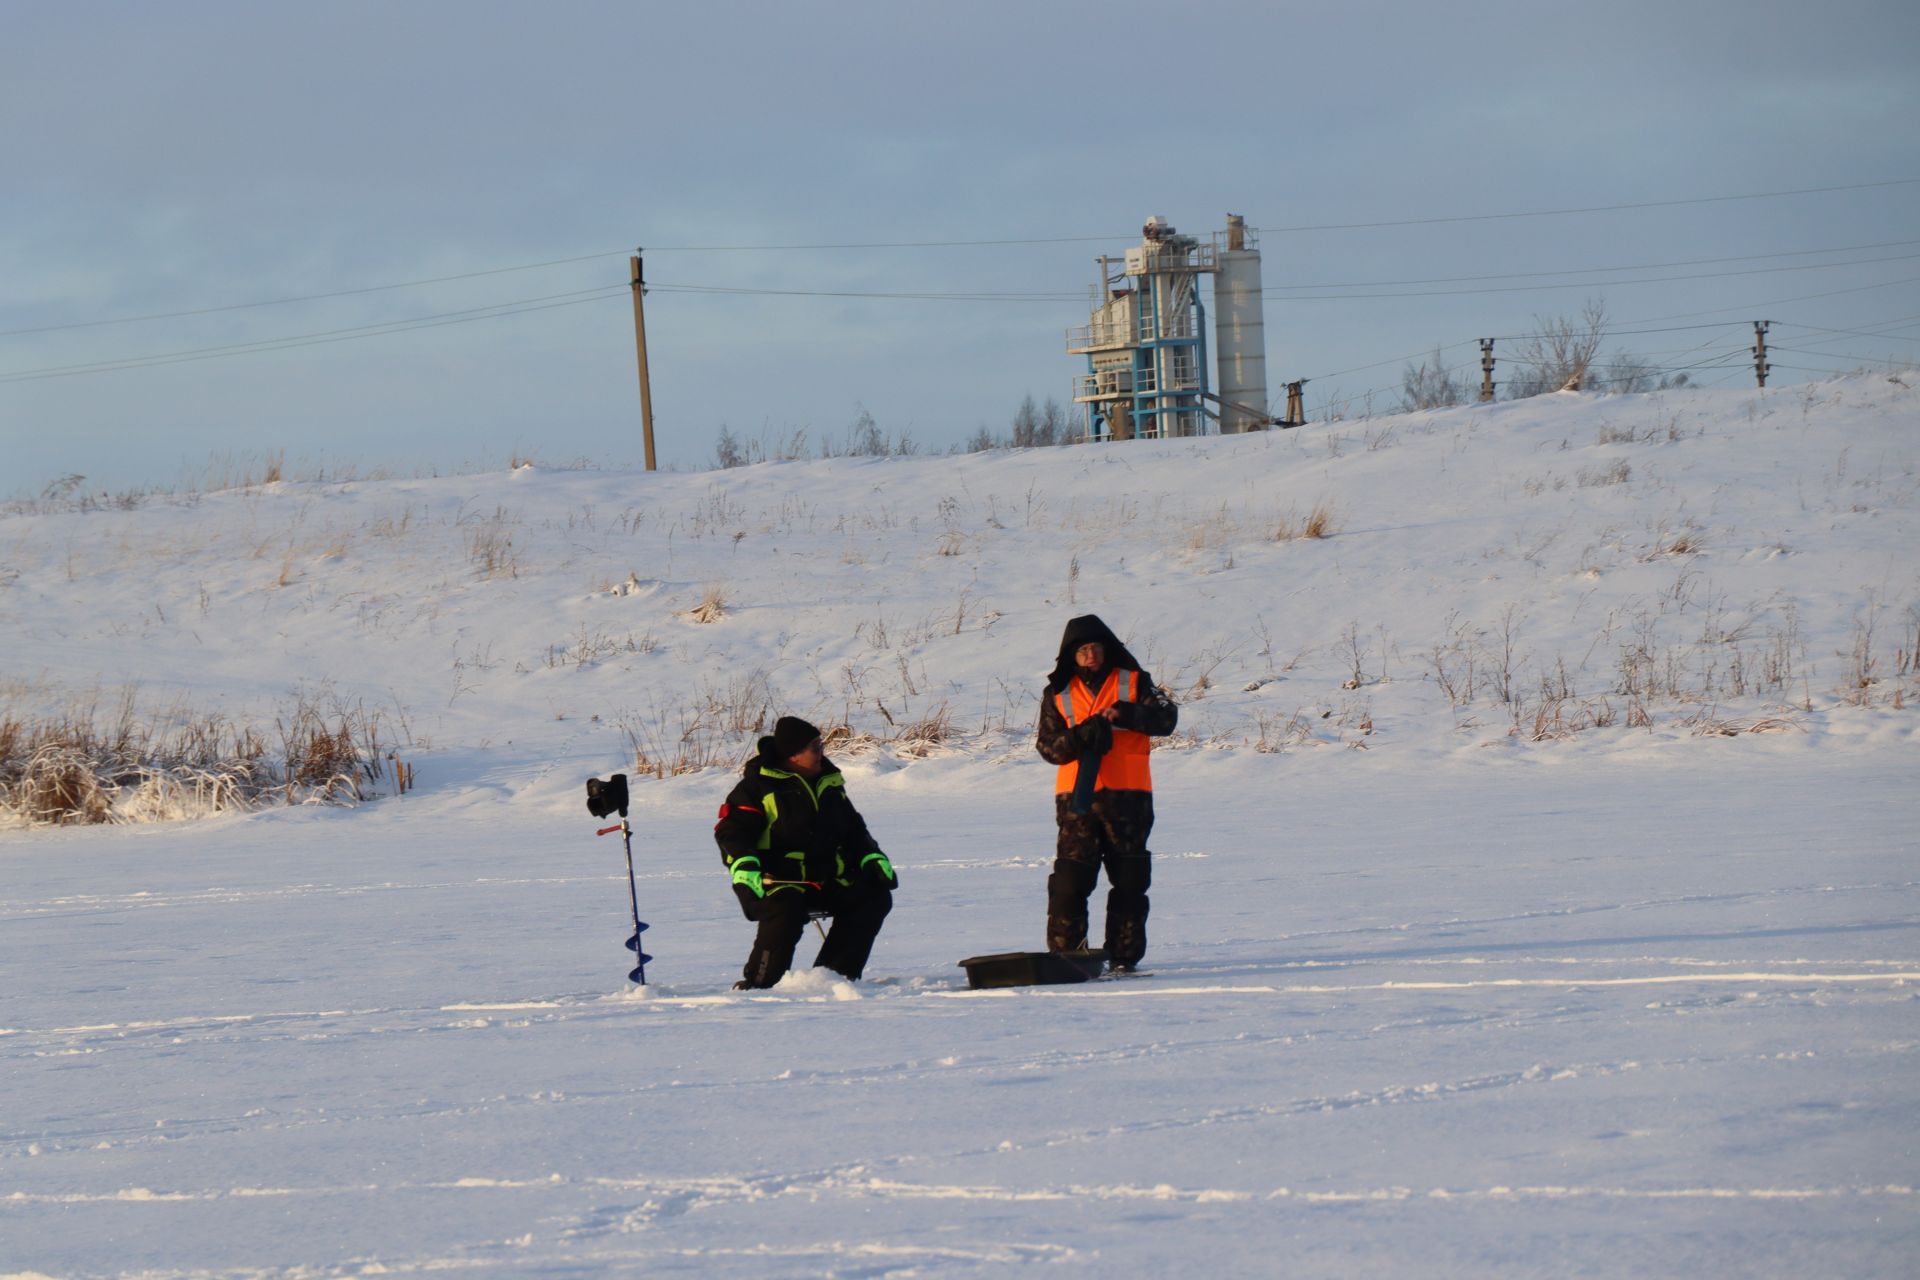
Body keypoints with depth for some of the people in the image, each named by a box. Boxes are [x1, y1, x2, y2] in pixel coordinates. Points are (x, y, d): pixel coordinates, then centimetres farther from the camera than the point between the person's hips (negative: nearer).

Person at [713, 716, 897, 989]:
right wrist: (743, 867, -27)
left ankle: (834, 973, -4)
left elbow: (853, 829, 25)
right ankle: (756, 986, -21)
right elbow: (731, 830, -10)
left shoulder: (829, 782, 15)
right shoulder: (759, 785, -7)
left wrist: (872, 858, 9)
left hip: (827, 878, 7)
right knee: (785, 913, -37)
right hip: (781, 882, -7)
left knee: (874, 896, -9)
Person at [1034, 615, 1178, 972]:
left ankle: (1123, 956, 11)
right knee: (1070, 880, -7)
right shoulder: (1058, 695, 9)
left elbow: (1166, 717, -6)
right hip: (1076, 796, 0)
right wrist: (1079, 736, -17)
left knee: (1129, 881, 4)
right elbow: (1048, 746, 2)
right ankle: (1064, 952, -1)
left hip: (1127, 796, 0)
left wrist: (1125, 714, -21)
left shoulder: (1133, 683, 7)